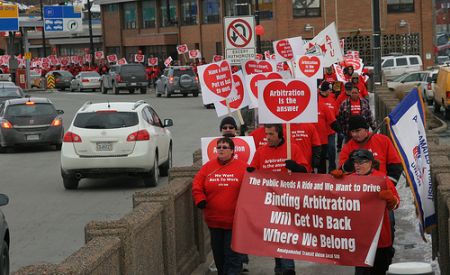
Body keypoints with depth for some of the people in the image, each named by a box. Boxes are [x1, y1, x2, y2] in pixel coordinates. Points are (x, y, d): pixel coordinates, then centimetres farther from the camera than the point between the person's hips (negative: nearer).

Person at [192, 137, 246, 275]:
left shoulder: (243, 167, -4)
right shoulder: (208, 166, 6)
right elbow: (197, 185, 6)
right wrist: (200, 200, -8)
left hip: (235, 221, -4)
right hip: (214, 221, 4)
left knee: (233, 255, -5)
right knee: (218, 253, 16)